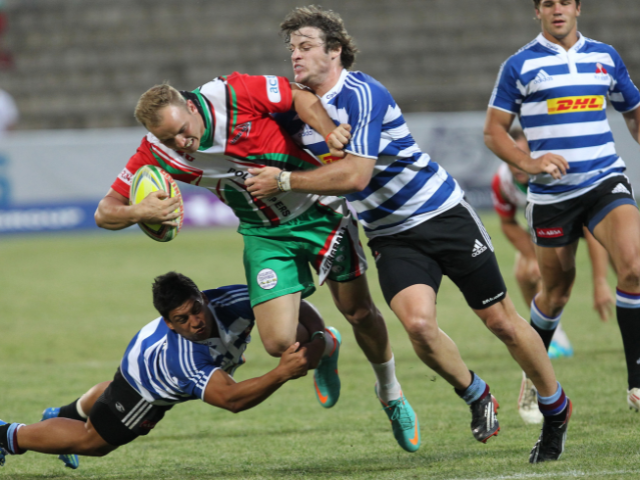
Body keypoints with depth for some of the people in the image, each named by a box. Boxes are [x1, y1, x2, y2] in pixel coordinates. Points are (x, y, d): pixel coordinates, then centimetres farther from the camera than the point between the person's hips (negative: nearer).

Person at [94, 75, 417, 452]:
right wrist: (140, 212, -35)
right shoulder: (157, 153, -17)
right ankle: (325, 347, 28)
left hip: (320, 211, -2)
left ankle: (392, 393, 34)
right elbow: (106, 212, -13)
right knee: (279, 342, -11)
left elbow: (299, 96, -12)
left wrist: (332, 136, -28)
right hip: (265, 234, 2)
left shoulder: (233, 94, -25)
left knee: (360, 313, 5)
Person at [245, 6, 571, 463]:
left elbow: (354, 174, -27)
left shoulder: (361, 94, -21)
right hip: (390, 234, 5)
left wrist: (283, 181, -22)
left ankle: (557, 408, 23)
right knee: (417, 322, -21)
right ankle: (477, 397, 5)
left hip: (442, 214, -5)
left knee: (501, 321, 3)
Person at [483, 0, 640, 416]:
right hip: (552, 194, -1)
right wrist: (528, 162, -13)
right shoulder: (521, 65, 1)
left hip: (606, 182, 1)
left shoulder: (605, 57, 10)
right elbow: (494, 131, 3)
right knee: (556, 292, 8)